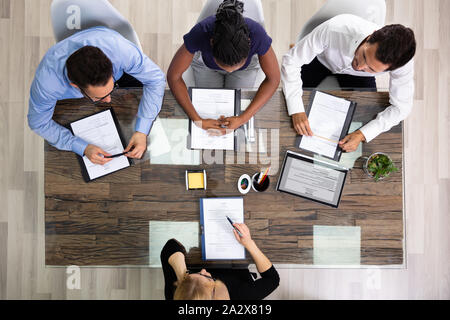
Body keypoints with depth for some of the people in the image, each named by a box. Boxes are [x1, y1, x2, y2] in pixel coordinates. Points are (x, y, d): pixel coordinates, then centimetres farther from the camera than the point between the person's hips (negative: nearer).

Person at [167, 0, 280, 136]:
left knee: (238, 107, 3)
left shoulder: (257, 35, -42)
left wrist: (242, 119, -35)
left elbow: (273, 79, -28)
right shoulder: (200, 34, -43)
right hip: (205, 63, 0)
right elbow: (173, 76, -30)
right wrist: (197, 120, -36)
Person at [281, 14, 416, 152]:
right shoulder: (335, 29, -46)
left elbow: (401, 107, -24)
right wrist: (296, 110, -42)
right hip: (321, 58, 0)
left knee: (366, 118, -9)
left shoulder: (402, 62, -39)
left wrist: (362, 135, -36)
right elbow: (291, 61, -35)